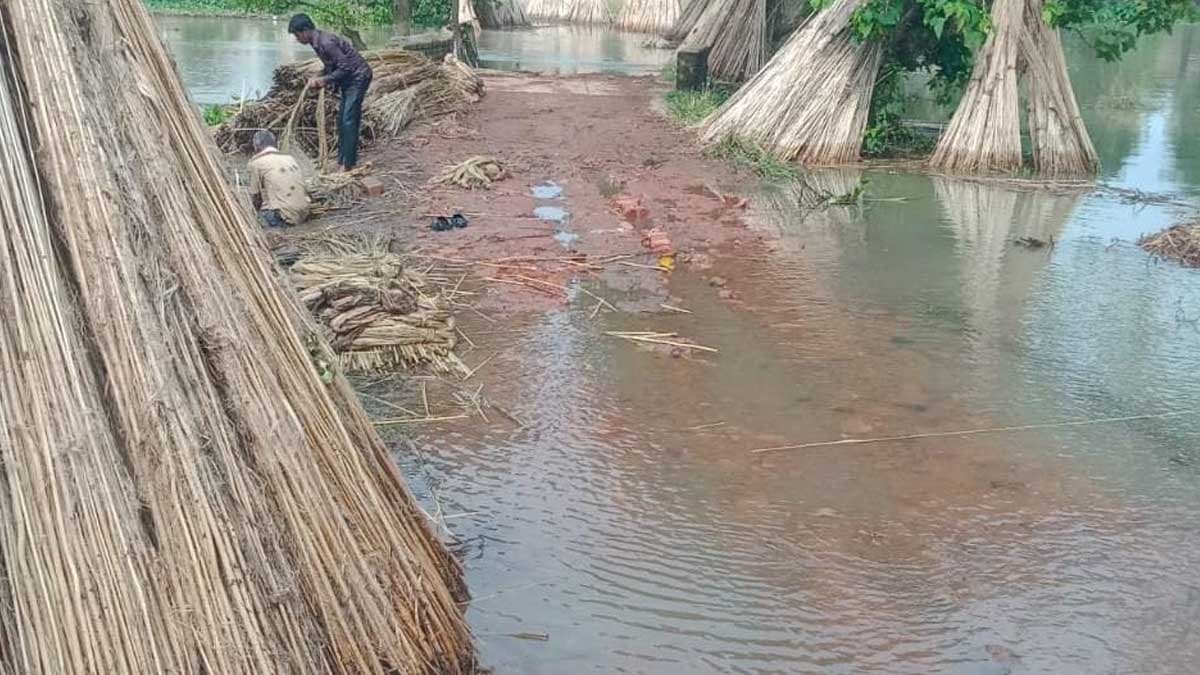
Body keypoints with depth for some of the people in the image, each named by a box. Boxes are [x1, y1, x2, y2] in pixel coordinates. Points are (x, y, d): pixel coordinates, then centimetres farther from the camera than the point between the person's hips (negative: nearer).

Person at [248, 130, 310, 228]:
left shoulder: (256, 162, 0)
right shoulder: (290, 158, 17)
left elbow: (255, 195, 4)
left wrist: (260, 212, 25)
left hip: (284, 216, -7)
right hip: (303, 213, 7)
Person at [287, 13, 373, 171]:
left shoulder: (326, 43, -24)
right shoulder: (317, 43, 6)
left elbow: (345, 67, -25)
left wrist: (324, 80, -17)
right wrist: (321, 80, -2)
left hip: (358, 77, -10)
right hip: (348, 79, 10)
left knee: (349, 121, -13)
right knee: (343, 121, 11)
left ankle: (347, 164, -11)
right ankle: (342, 160, 17)